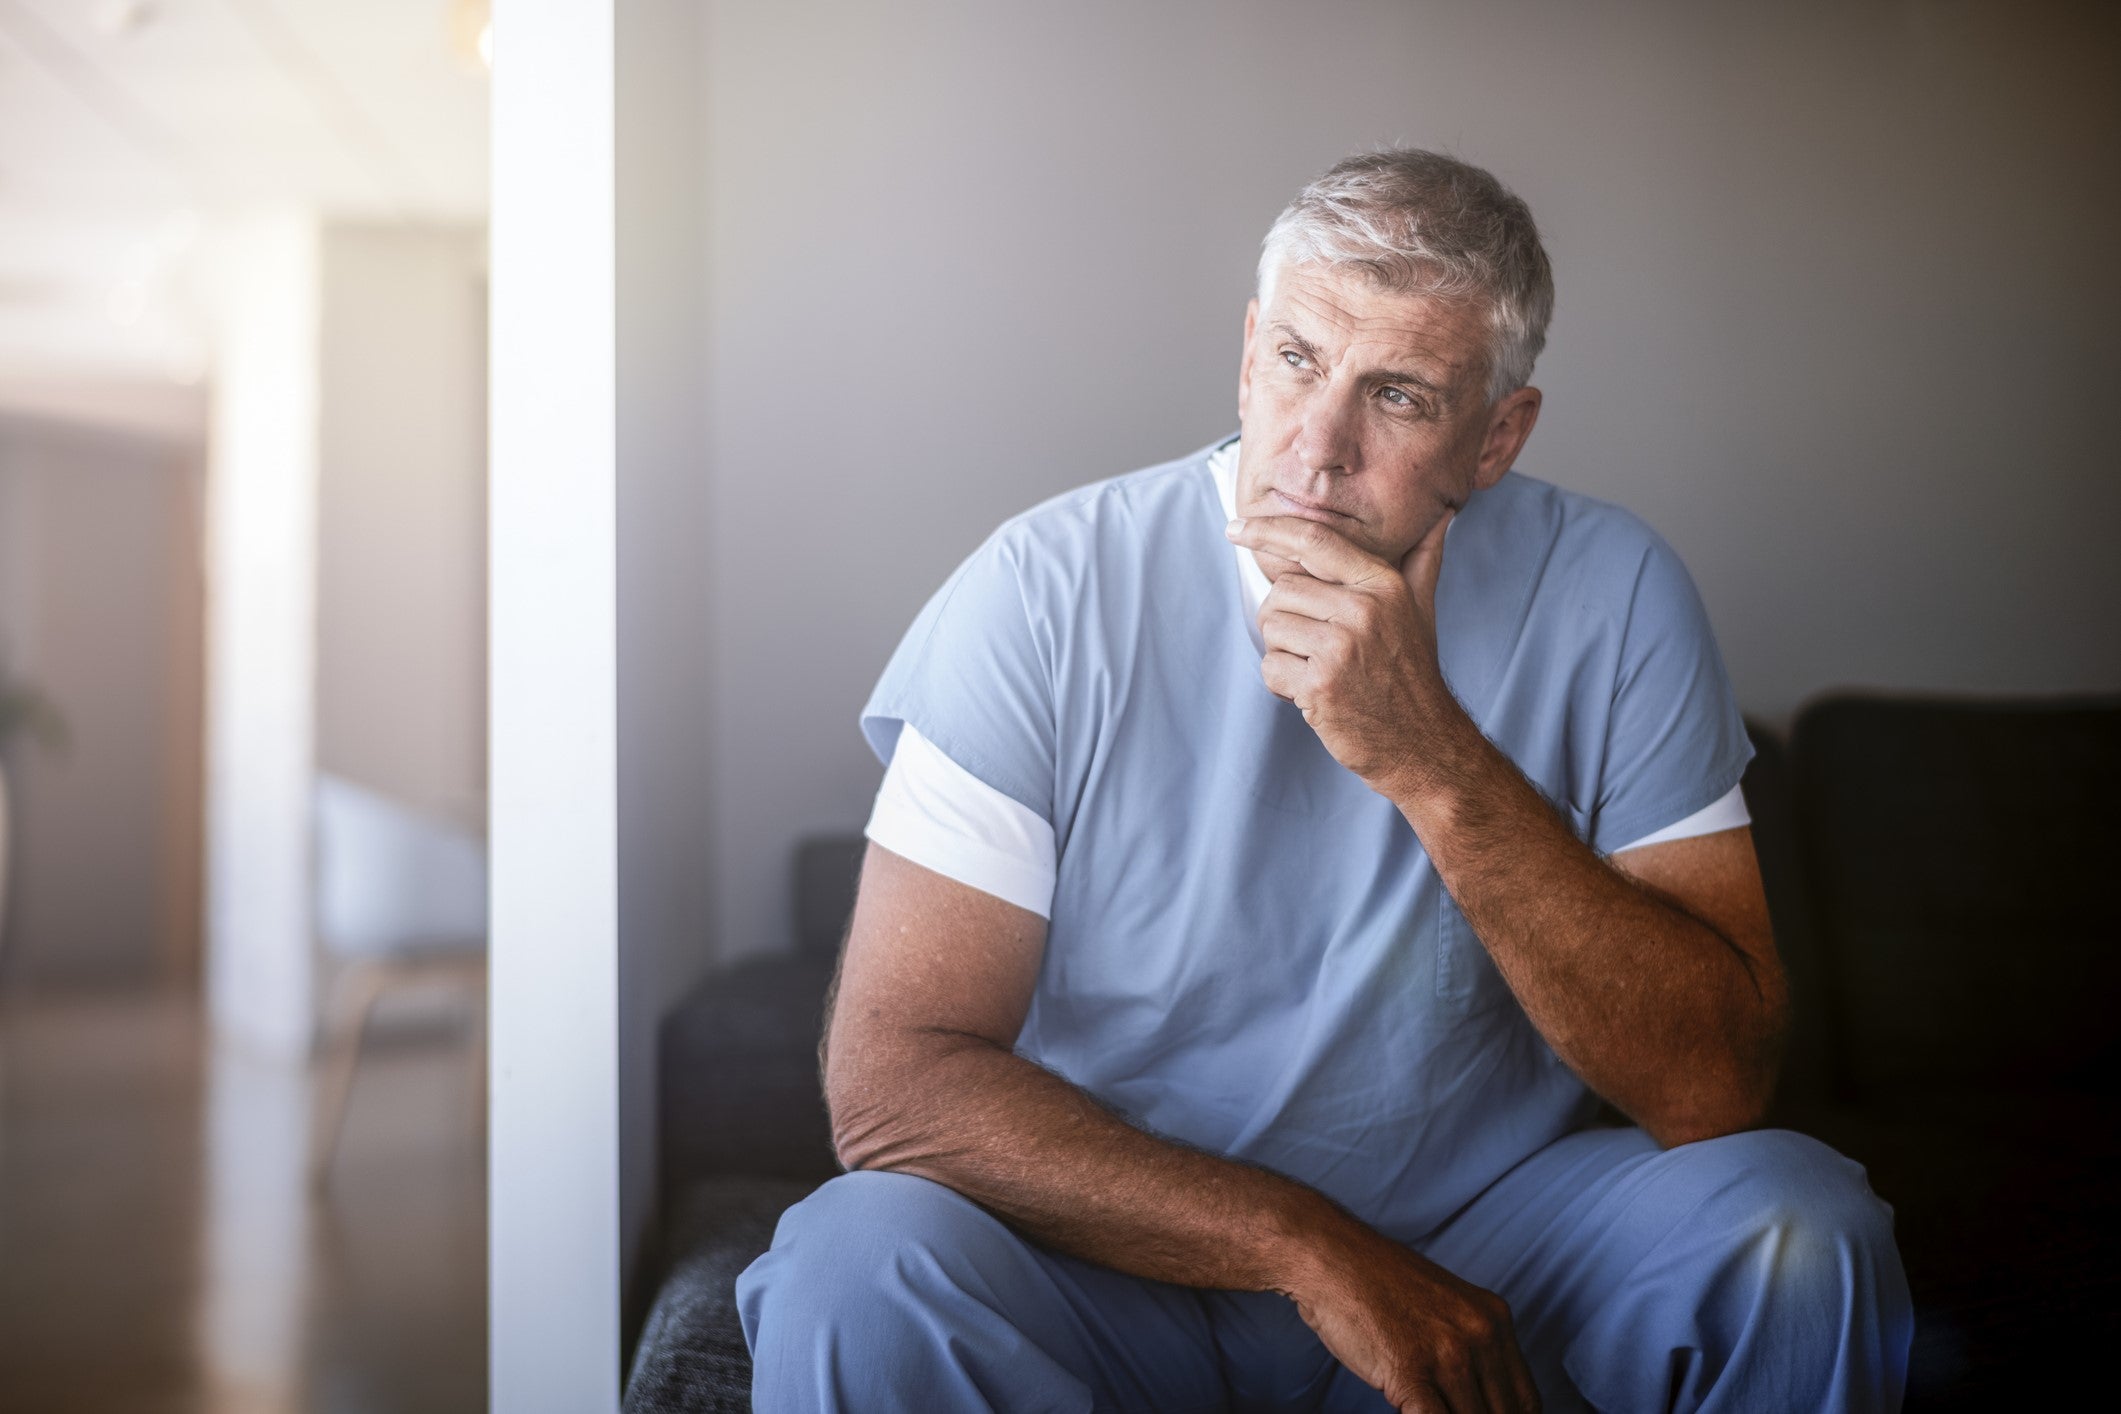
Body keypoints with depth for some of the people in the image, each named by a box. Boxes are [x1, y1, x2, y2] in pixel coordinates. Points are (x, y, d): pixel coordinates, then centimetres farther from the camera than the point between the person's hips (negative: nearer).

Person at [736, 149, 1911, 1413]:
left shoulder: (1607, 597, -10)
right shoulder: (1050, 589, -14)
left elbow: (1717, 1090, -17)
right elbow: (890, 1076, -19)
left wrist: (1433, 761, -29)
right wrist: (1318, 1250, -23)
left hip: (1488, 1244, 1)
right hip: (1122, 1257, -1)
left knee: (1797, 1231, -24)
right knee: (857, 1263, -29)